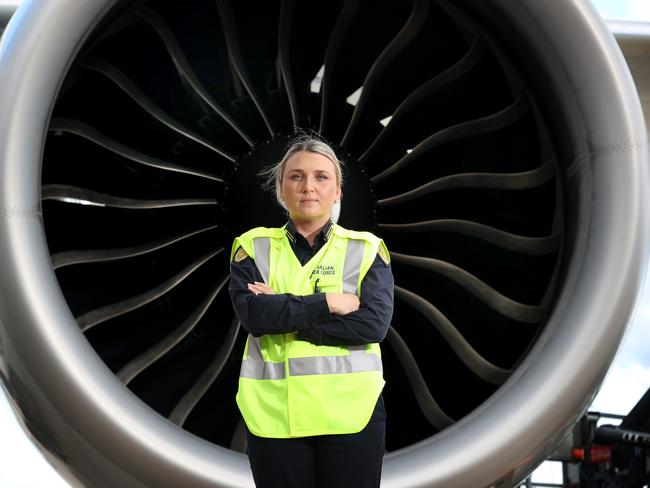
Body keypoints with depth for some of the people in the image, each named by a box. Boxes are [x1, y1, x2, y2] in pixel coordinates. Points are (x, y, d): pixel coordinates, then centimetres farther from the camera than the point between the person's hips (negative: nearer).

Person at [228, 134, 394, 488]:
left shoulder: (366, 249, 6)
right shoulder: (254, 247, 8)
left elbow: (374, 324, -10)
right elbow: (253, 314, -10)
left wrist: (282, 315, -11)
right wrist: (330, 303, -12)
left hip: (351, 414, 0)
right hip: (273, 415, 0)